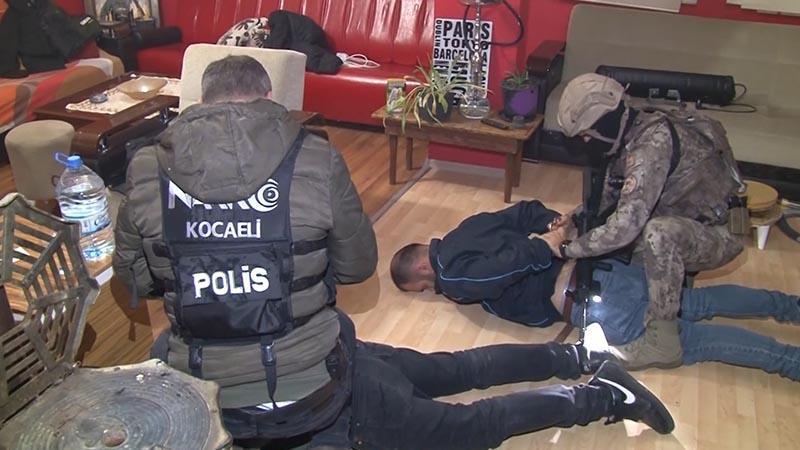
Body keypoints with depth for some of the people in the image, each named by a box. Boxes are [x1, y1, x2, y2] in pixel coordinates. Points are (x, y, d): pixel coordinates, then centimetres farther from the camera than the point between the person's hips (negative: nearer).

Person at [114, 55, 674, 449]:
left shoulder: (148, 171, -7)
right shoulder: (315, 161, -11)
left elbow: (132, 276, 8)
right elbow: (360, 265, 1)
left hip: (202, 397, 2)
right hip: (314, 390, -2)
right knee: (449, 370, 21)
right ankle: (603, 394, 34)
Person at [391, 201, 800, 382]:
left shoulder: (452, 275, -10)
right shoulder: (469, 227, 16)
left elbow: (506, 267, -29)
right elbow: (529, 210, 17)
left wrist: (548, 245, -16)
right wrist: (563, 229, 5)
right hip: (594, 267, 9)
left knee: (690, 339, -1)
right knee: (696, 303, 17)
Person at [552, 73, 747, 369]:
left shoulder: (652, 142, -30)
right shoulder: (634, 132, -2)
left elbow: (625, 225, -36)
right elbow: (611, 191, 14)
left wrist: (567, 249, -25)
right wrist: (576, 217, -2)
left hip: (717, 235, -9)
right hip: (684, 225, 10)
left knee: (658, 232, -37)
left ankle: (662, 342, -23)